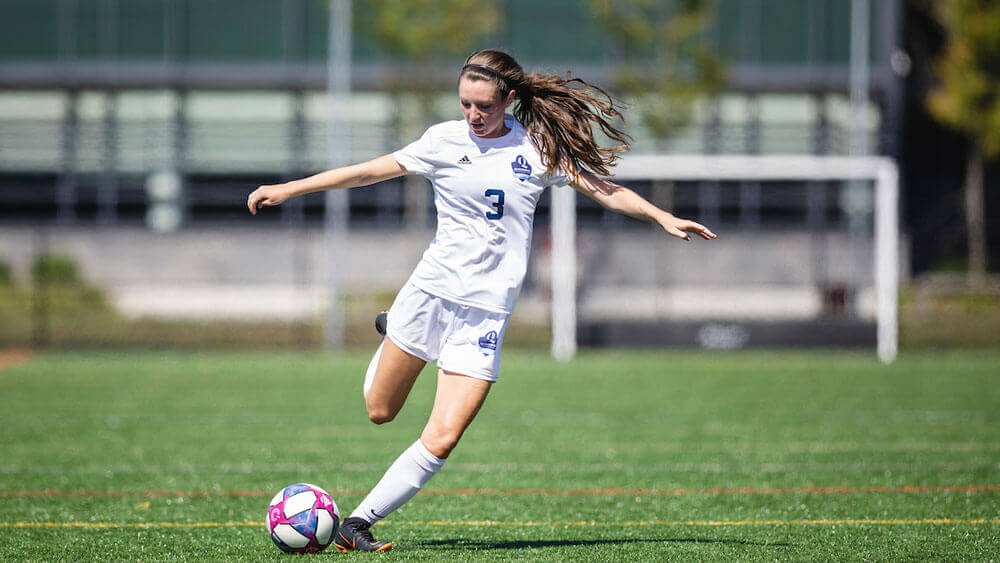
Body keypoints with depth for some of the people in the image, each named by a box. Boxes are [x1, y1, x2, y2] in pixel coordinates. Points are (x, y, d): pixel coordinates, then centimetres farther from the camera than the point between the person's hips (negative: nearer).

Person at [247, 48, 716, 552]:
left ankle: (356, 524, -2)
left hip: (486, 311, 0)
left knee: (442, 439, -13)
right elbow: (367, 171, 5)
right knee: (379, 412, 10)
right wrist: (288, 189, 3)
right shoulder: (445, 140, 1)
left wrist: (664, 218, -6)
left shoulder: (538, 149, 2)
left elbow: (603, 189, 6)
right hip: (431, 290, 0)